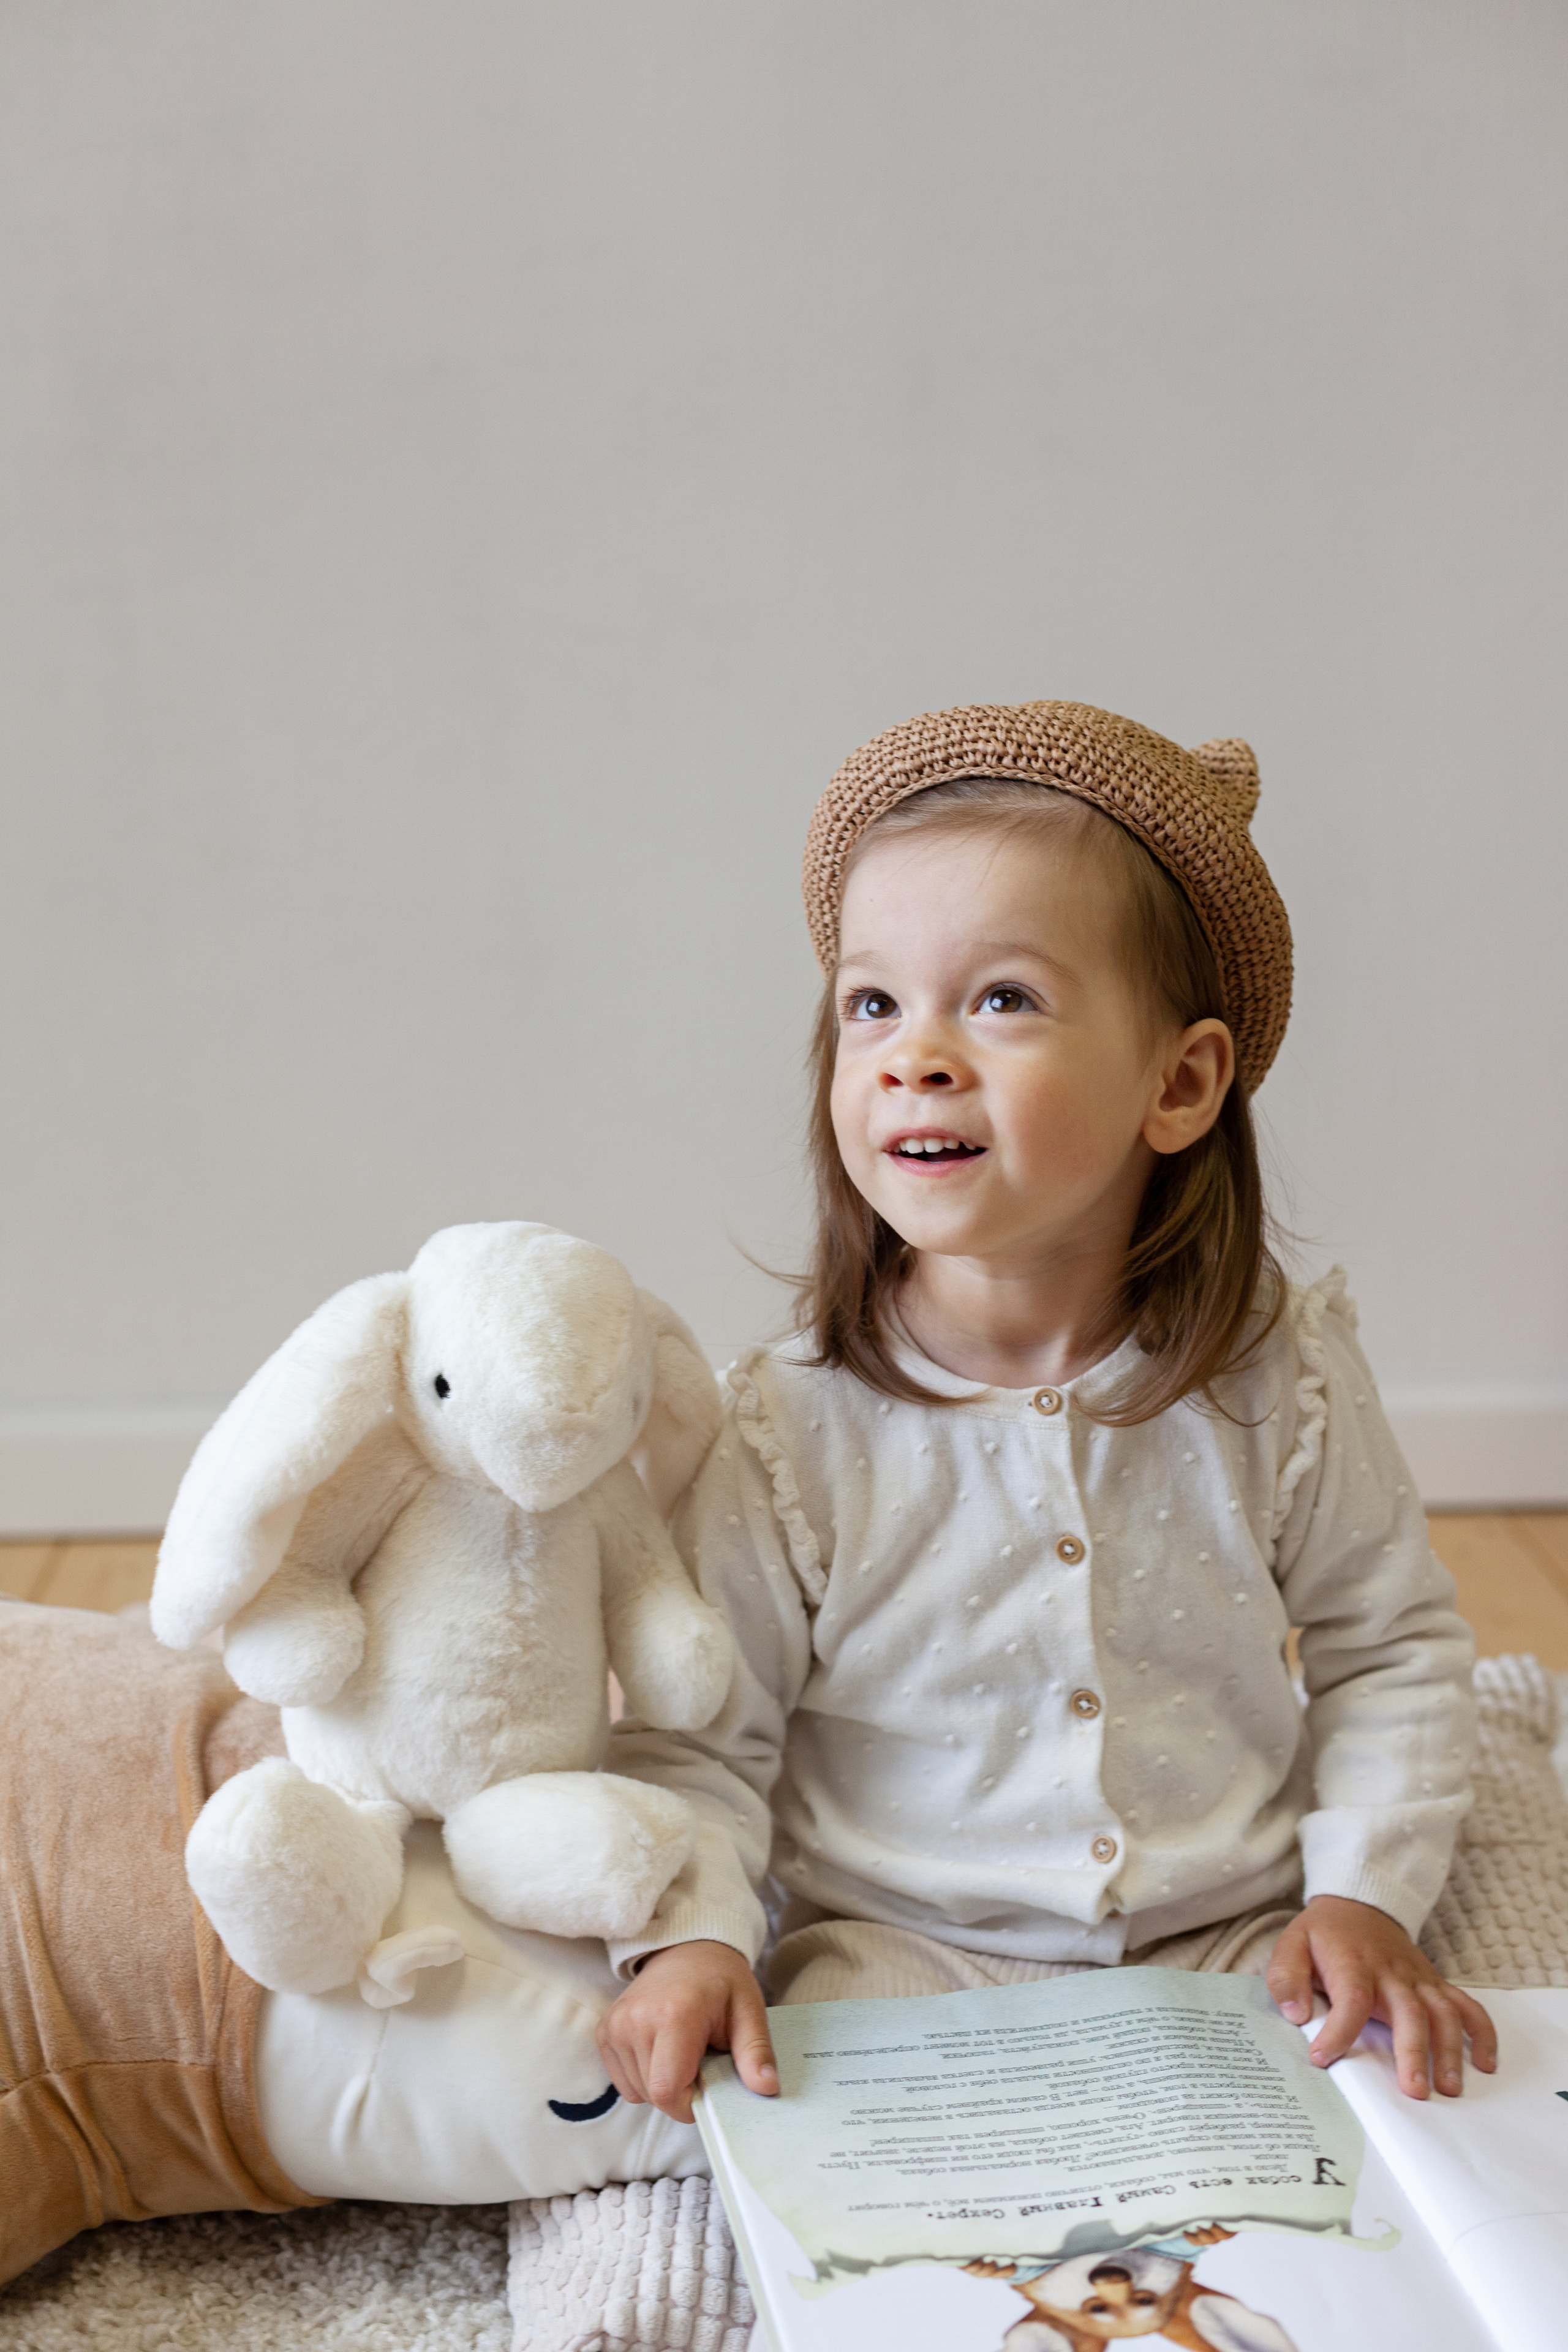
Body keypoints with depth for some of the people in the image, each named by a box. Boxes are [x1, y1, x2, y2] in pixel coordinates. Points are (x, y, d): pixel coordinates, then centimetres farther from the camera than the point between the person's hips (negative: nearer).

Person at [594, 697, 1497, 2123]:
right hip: (905, 1951, -2)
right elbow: (694, 1737, -5)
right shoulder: (790, 1429, -13)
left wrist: (1366, 1894, -6)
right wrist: (690, 1936, -22)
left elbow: (1394, 1650, 5)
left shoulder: (1283, 1378, -8)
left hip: (1235, 1938, 2)